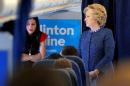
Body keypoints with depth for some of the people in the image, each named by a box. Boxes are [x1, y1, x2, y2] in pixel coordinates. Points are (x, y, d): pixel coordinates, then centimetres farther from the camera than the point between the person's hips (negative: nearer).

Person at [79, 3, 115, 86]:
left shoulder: (107, 33, -3)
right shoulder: (84, 34, 12)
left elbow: (109, 56, -11)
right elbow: (79, 55, 13)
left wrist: (96, 71, -18)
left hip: (102, 75, -4)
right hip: (85, 75, 4)